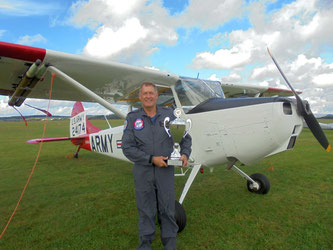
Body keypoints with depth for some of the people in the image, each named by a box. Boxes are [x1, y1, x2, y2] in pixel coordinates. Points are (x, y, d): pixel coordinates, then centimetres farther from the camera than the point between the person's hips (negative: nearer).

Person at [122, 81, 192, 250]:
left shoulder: (169, 114, 1)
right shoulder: (132, 118, -3)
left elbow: (185, 137, 10)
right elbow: (127, 148, -9)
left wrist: (185, 154, -8)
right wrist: (152, 159, -15)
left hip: (166, 171, 1)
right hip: (143, 172, -1)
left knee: (167, 209, 10)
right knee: (146, 210, 13)